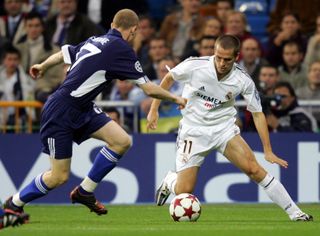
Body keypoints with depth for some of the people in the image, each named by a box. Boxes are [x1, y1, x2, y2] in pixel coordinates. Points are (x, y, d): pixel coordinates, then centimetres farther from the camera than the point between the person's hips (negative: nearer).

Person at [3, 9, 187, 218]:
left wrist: (42, 67, 43)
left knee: (122, 141, -2)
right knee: (59, 177, -2)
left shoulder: (94, 42, 8)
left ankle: (84, 192, 11)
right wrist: (175, 98, 4)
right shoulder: (121, 49, -15)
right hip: (60, 114, -9)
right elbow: (149, 89, -13)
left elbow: (63, 54, 23)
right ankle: (14, 204, 20)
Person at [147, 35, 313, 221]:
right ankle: (170, 181, 30)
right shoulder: (195, 66, -18)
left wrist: (268, 151, -6)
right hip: (193, 130, -1)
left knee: (254, 169, -17)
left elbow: (257, 114, -4)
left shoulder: (243, 80, -14)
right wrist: (154, 110, -1)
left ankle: (294, 213, -10)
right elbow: (168, 79, 1)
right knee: (184, 191, -8)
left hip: (224, 128, 1)